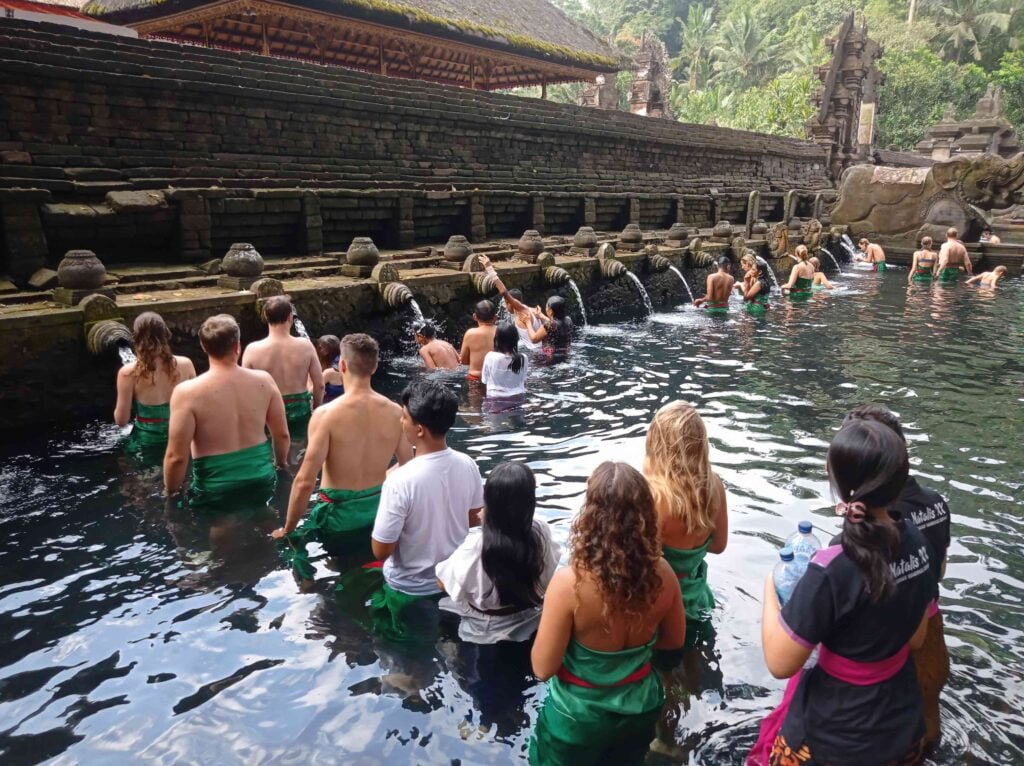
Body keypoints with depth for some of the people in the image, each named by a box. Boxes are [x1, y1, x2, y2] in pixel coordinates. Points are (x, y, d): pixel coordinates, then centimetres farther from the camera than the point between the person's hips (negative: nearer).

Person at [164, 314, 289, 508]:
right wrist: (281, 464, 23)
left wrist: (171, 494, 2)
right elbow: (282, 435, 4)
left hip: (216, 492, -3)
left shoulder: (187, 392, -17)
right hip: (261, 482, 4)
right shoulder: (263, 381, -6)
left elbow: (176, 457, -15)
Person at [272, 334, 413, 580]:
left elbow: (305, 482, -20)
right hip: (378, 511, 4)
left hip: (338, 516, -4)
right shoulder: (395, 412, -6)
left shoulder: (326, 414, -20)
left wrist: (287, 530, -5)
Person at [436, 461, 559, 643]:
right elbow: (549, 577, -2)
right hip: (531, 625, 3)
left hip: (485, 633, -3)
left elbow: (443, 583, -13)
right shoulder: (541, 532, -19)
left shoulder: (475, 544, -29)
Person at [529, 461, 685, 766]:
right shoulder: (662, 573, -18)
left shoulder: (569, 582, -32)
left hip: (578, 716, -3)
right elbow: (674, 640, 0)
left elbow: (543, 668, -21)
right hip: (640, 707, 4)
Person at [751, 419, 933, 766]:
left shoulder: (832, 571, -32)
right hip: (902, 724, 6)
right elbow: (915, 639, 3)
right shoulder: (915, 541, -11)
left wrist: (771, 589, -10)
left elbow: (780, 663, -22)